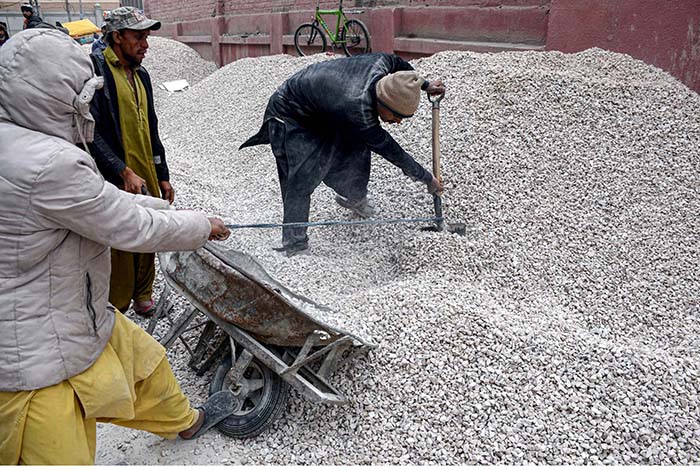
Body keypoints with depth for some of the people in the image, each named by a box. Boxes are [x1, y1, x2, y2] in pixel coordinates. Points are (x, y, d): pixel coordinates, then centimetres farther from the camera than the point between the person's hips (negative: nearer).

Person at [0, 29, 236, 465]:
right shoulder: (50, 164, -30)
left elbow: (102, 199, 11)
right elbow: (136, 230, -21)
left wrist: (175, 212, 12)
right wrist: (203, 226, -4)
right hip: (37, 360, -10)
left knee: (145, 360, 27)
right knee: (62, 456, 6)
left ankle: (184, 420, 53)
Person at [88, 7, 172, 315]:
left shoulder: (141, 75, 16)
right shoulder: (95, 69, -9)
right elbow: (91, 131, -17)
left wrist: (162, 176, 19)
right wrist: (124, 172, -22)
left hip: (148, 179, 7)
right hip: (118, 183, -7)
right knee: (120, 249, -1)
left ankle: (143, 295, 32)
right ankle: (117, 310, 15)